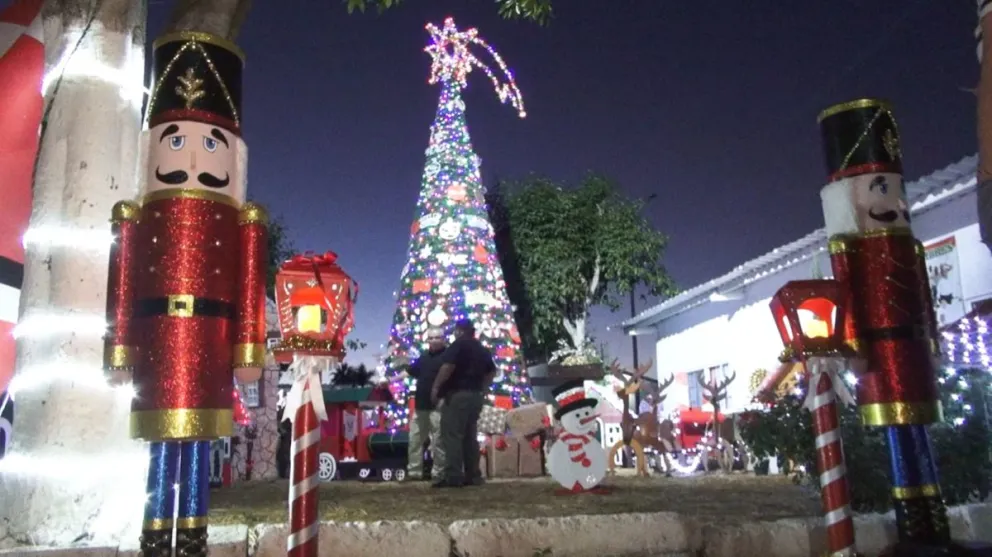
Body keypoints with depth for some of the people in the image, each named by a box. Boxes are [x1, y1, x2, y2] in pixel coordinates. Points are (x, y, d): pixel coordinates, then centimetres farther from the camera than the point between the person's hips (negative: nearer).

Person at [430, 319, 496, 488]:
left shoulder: (458, 345, -6)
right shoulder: (482, 350, 19)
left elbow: (448, 367, -18)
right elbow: (491, 372, 25)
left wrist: (436, 387, -12)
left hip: (457, 394, -8)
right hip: (475, 395, 8)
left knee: (452, 435, -9)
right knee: (470, 436, 12)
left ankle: (453, 476, -14)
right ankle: (473, 475, 11)